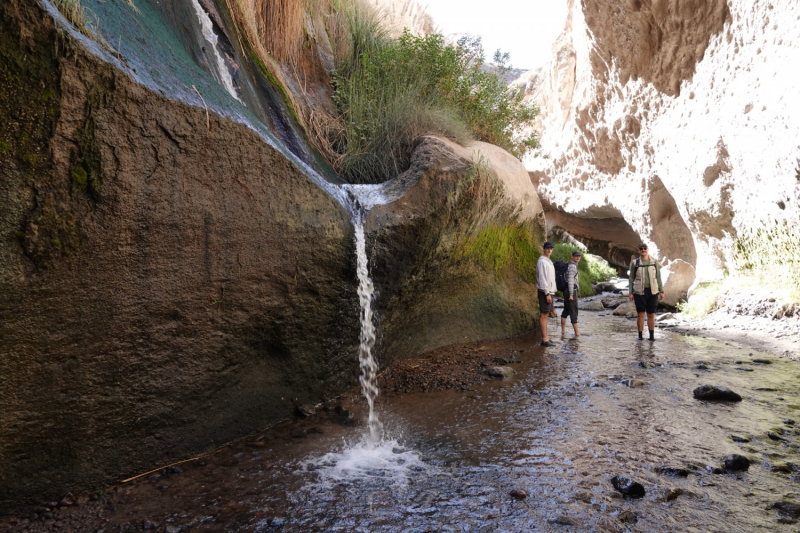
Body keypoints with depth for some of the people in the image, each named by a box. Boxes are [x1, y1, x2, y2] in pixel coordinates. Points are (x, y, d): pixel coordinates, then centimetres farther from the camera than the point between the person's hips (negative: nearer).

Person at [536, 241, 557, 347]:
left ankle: (546, 337, 14)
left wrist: (550, 292, 18)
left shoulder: (549, 262, 18)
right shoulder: (542, 261, -12)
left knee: (546, 314, 10)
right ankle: (545, 339, -7)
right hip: (545, 291, -10)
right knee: (543, 314, -8)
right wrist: (547, 293, -21)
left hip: (549, 291, 10)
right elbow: (542, 279, -18)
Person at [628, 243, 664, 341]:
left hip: (652, 292, 1)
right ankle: (640, 335, 10)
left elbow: (658, 278, 7)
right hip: (639, 292, -1)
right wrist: (630, 293, -2)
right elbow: (631, 278, 4)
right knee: (640, 314, 1)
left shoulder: (654, 262, 4)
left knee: (651, 314, 4)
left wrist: (661, 291, 2)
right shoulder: (634, 263, 2)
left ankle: (652, 336, 13)